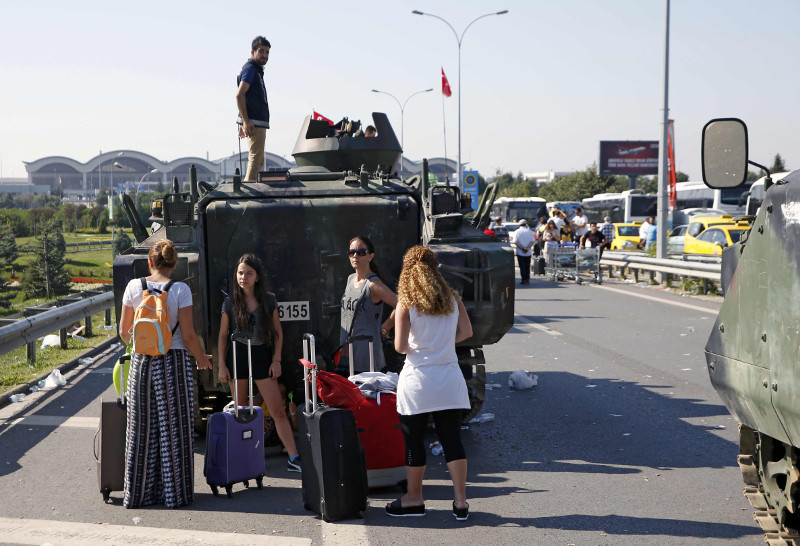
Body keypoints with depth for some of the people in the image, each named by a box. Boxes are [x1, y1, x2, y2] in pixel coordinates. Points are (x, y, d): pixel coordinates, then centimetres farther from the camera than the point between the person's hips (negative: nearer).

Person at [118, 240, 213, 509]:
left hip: (141, 362, 3)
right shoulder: (180, 290, -7)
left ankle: (138, 492, 17)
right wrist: (201, 358, 10)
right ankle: (174, 493, 10)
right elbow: (188, 336, -9)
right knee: (174, 428, 5)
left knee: (141, 428, 10)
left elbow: (124, 331, 9)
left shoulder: (134, 287, 1)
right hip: (173, 361, -3)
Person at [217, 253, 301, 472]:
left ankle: (293, 458, -9)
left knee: (278, 411, -6)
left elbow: (277, 332, 7)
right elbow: (222, 335, 5)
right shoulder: (231, 302, 1)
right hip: (237, 357, 0)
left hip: (262, 356, 0)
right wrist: (221, 365, 0)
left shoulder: (268, 300, 2)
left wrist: (276, 360, 0)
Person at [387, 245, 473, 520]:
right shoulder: (452, 298, 1)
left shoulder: (406, 304, -10)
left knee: (414, 441, 9)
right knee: (452, 439, 7)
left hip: (418, 379, -3)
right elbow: (466, 331, 12)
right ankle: (460, 501, 6)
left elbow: (400, 346, -12)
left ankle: (414, 499, 20)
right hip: (449, 378, 4)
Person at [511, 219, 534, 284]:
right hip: (528, 253, 2)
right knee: (527, 266, 12)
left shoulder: (517, 232, -2)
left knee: (522, 266, 1)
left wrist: (522, 248, -10)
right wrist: (528, 248, -12)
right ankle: (527, 279, 13)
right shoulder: (529, 231, 2)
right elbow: (532, 241, -7)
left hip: (520, 252, -2)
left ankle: (524, 279, -2)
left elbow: (515, 242, -12)